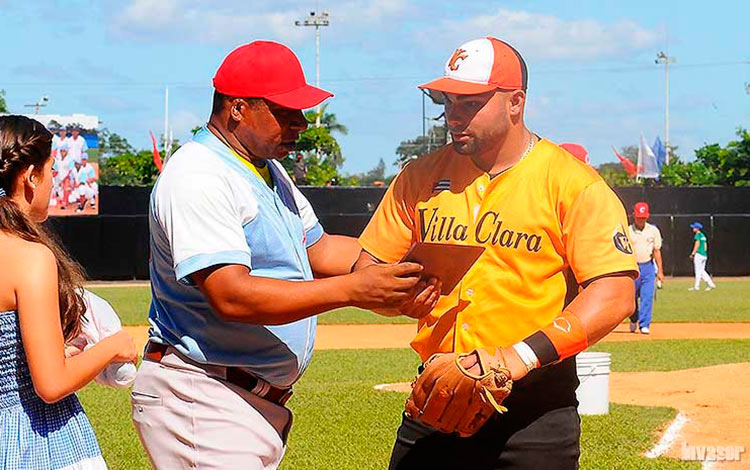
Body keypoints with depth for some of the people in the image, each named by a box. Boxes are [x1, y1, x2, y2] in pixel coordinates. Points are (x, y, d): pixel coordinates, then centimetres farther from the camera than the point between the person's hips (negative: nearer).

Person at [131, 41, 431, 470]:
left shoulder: (269, 170, 16)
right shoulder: (198, 177, -17)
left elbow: (316, 248, 21)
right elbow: (231, 296, -27)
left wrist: (411, 257, 3)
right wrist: (352, 289, -30)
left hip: (261, 400, 10)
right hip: (201, 400, -10)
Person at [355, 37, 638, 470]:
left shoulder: (573, 183, -6)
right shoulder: (421, 176, 9)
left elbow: (615, 296, -15)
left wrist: (521, 356, -25)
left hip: (535, 408, -4)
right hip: (434, 399, 4)